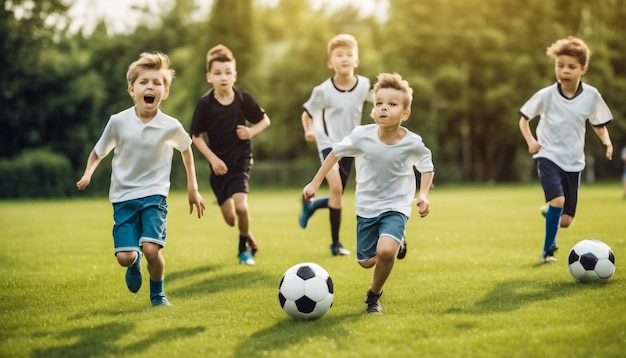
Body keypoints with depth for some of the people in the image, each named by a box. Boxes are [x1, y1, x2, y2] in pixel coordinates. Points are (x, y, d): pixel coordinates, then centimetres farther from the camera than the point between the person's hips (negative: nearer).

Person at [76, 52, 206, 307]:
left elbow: (186, 150, 11)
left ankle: (157, 293, 13)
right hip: (123, 197, 1)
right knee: (125, 256, -10)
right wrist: (88, 173, -11)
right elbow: (98, 152, 6)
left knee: (151, 249, -19)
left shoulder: (171, 127, -10)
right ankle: (135, 262, 31)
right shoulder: (118, 122, -10)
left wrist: (192, 188, 15)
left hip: (154, 195, -1)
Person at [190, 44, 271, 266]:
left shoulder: (243, 99, -11)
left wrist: (252, 131, -14)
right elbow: (196, 136, -2)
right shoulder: (205, 104, -12)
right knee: (229, 217, 1)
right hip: (219, 163, 1)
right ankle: (248, 238, 34)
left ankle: (244, 247, 9)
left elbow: (265, 120, 5)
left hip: (241, 158, -1)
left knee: (240, 207, -18)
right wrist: (212, 158, -12)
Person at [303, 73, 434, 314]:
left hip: (396, 207, -2)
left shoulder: (413, 143, -18)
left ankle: (374, 296, 1)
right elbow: (336, 152, 1)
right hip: (367, 207, 3)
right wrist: (315, 183, 0)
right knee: (365, 262, 13)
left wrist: (423, 195, -11)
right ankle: (396, 245, 48)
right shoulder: (361, 136, -17)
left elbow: (427, 167, 3)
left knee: (385, 251, -28)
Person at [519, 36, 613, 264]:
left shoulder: (591, 96, -6)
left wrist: (607, 141, -7)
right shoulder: (546, 95, -11)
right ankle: (547, 250, -9)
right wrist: (530, 141, -13)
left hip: (574, 162, 3)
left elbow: (599, 124, 10)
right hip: (548, 156, -3)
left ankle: (549, 213, 41)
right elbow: (524, 118, 2)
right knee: (558, 200, -26)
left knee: (565, 220, 5)